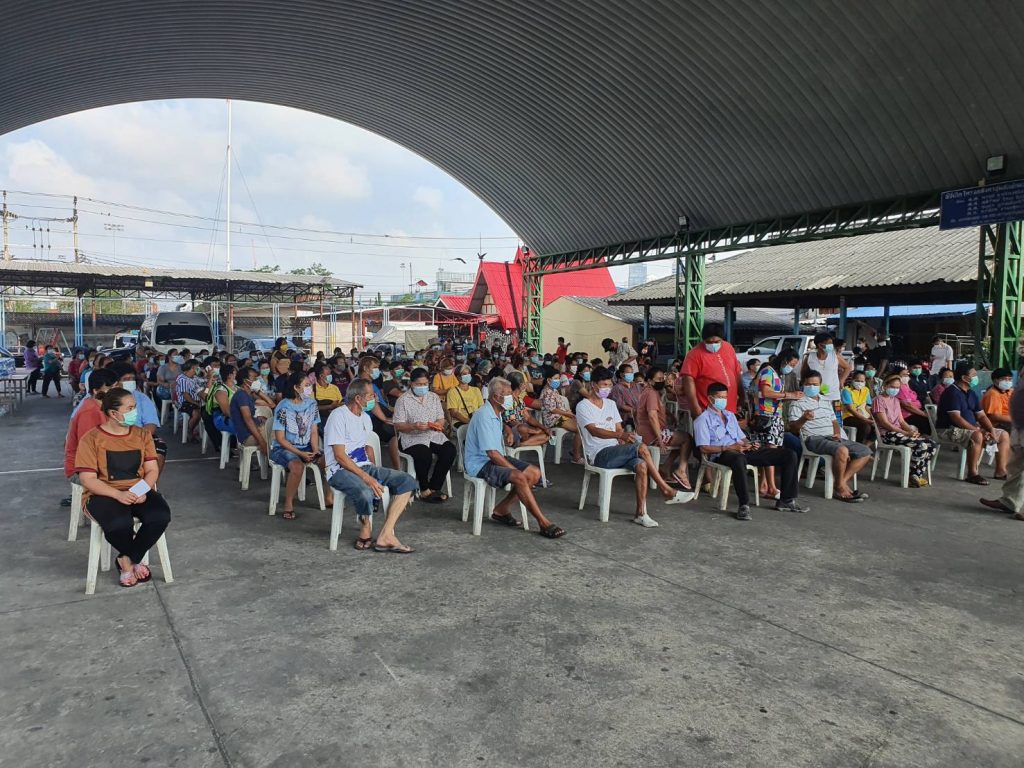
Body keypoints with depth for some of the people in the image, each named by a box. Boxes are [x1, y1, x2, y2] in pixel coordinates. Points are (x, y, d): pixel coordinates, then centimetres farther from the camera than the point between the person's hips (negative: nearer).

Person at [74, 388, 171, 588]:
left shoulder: (142, 434, 7)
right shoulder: (91, 439, -5)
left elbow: (152, 470, 5)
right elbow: (87, 480, -10)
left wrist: (143, 490, -16)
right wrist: (118, 494, -24)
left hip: (138, 491, 4)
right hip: (104, 494, -4)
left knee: (160, 515, -28)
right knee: (119, 523, -37)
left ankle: (126, 560, -4)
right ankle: (133, 561, -1)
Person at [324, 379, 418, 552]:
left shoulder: (365, 417, 16)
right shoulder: (339, 416, -10)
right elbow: (340, 456, -16)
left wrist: (376, 475, 11)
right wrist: (367, 478, -24)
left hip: (365, 467, 8)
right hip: (341, 470, -8)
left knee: (408, 481, -12)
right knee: (365, 493, -40)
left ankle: (385, 536, -19)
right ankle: (366, 535, -9)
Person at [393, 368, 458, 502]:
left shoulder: (434, 397, 15)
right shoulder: (403, 400, 0)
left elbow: (441, 419, 14)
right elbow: (398, 425, -5)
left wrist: (438, 424, -11)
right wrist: (414, 426, -22)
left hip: (434, 436, 5)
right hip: (412, 438, -5)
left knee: (450, 450, -23)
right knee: (424, 455, -35)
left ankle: (434, 488, -13)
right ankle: (424, 490, -13)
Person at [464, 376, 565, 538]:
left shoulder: (498, 414, 13)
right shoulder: (484, 416, -21)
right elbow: (492, 453, -24)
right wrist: (514, 469, -19)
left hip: (496, 458, 10)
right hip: (480, 463, -10)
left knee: (534, 473, -5)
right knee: (520, 477, -30)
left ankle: (501, 510, 3)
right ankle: (543, 523, -22)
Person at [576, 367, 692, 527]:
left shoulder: (611, 404, 19)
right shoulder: (583, 406, -4)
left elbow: (618, 428, 17)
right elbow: (593, 430, -19)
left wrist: (623, 440, -7)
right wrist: (620, 435, -34)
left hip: (615, 452, 6)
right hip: (599, 454, -6)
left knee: (641, 465, -26)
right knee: (642, 448, -27)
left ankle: (640, 513, -26)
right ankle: (667, 491, -20)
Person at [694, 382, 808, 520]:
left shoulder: (730, 415, 27)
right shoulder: (702, 419, 2)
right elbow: (704, 448, -9)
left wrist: (750, 444, 3)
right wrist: (728, 448, -18)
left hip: (742, 451, 7)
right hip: (722, 454, -7)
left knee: (789, 455, -3)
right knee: (739, 459, -47)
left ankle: (786, 500, 0)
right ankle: (744, 505, -38)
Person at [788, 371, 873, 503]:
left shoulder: (827, 401, 23)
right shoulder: (798, 404, 0)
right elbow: (792, 429, -8)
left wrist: (837, 433, 4)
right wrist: (803, 419, -30)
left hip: (832, 438, 8)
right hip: (814, 439, -8)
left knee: (866, 452, -3)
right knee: (842, 451, -34)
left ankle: (842, 482, -10)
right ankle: (840, 487, -16)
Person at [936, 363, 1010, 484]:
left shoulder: (972, 393, 12)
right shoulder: (952, 392, -17)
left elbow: (981, 416, 11)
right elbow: (956, 418, -25)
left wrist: (991, 430, -7)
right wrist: (978, 430, -24)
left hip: (972, 428, 10)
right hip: (950, 430, -10)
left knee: (1004, 435, 9)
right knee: (977, 436, -37)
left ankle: (1000, 471, 11)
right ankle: (972, 474, -27)